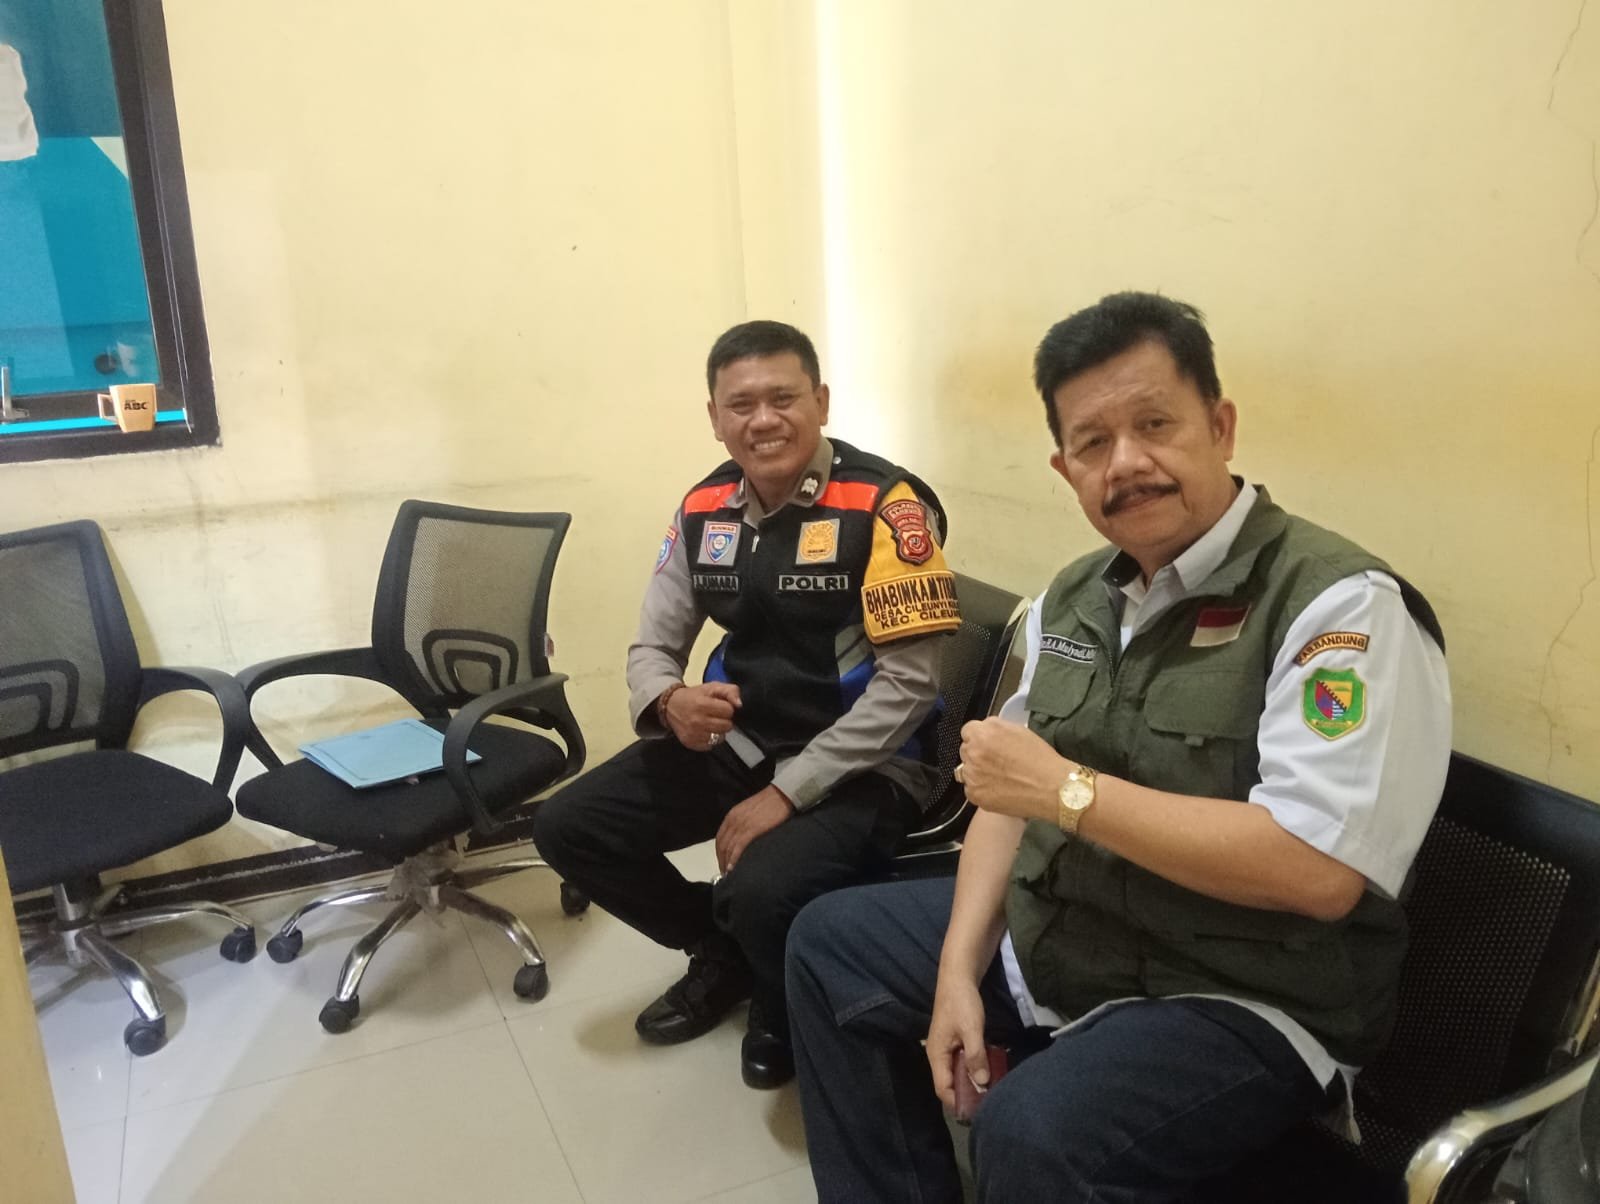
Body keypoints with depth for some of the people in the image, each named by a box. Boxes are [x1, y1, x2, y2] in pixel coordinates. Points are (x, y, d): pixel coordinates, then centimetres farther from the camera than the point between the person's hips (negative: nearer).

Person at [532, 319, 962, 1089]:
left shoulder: (884, 505, -17)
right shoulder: (705, 509, 3)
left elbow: (907, 682, -20)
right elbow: (651, 647, 8)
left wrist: (787, 792, -22)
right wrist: (671, 702, -18)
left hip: (860, 768, -6)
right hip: (737, 744, 7)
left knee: (761, 892, -33)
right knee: (568, 828, -3)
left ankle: (787, 1009, 8)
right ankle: (722, 952, 21)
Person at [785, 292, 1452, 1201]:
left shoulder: (1340, 604, -20)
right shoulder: (1074, 599, 4)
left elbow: (1317, 872, -29)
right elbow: (1016, 789, 8)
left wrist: (1071, 790, -26)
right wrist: (959, 968, -3)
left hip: (1241, 1003, -7)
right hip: (1044, 934, 8)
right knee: (832, 944, 13)